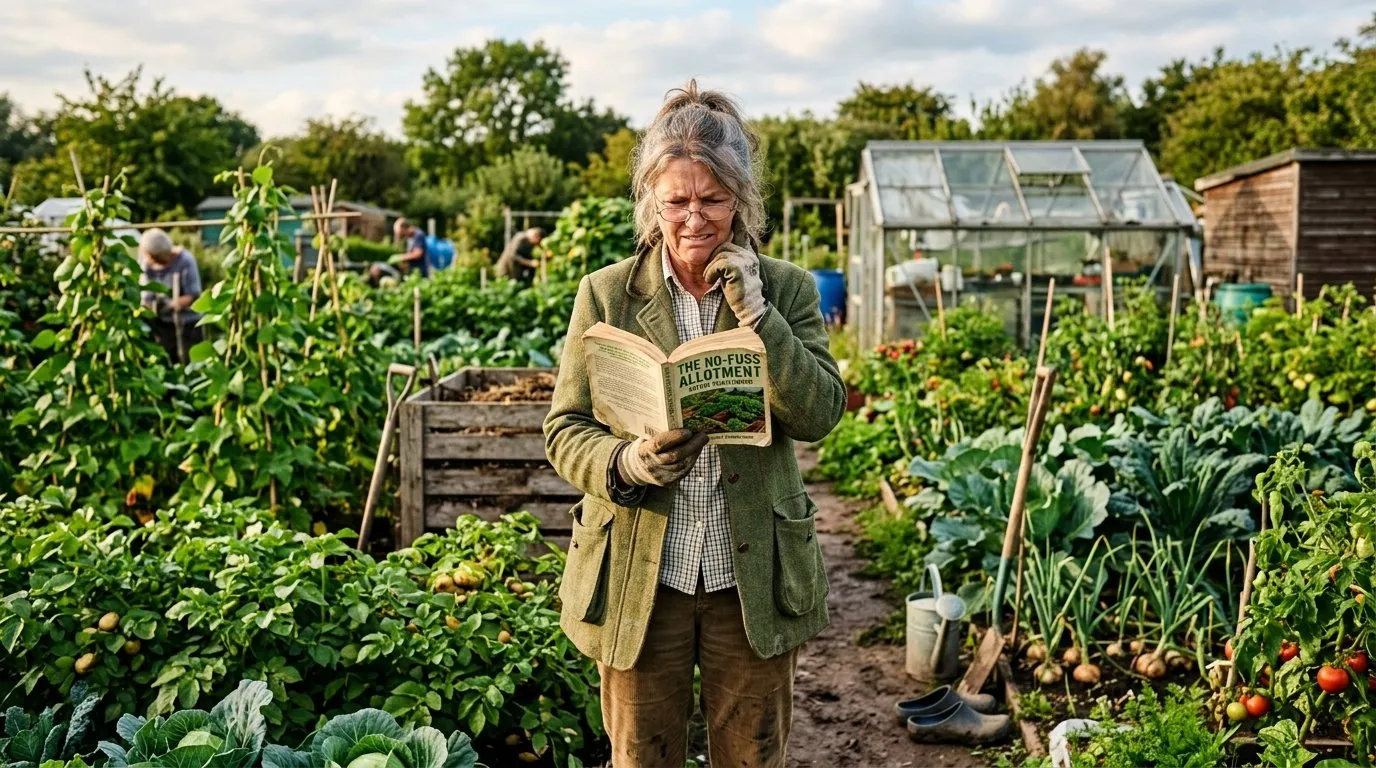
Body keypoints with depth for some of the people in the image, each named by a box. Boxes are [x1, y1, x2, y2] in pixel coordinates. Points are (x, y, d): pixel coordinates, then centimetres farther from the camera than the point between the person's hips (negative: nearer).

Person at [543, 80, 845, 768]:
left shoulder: (787, 289, 0)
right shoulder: (606, 293, -2)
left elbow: (820, 415, -9)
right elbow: (564, 430, -3)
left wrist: (754, 312, -17)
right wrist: (624, 462, -24)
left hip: (753, 577, 1)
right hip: (637, 578, 0)